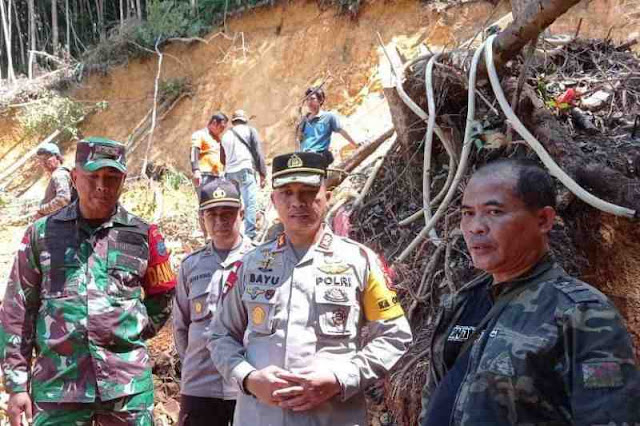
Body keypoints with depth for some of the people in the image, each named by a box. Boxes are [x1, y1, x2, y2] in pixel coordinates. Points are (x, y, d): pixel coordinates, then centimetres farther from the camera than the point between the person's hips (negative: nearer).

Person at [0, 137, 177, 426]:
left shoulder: (143, 236, 4)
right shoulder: (42, 234, 3)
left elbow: (162, 297, 18)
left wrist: (136, 332, 6)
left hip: (129, 384, 0)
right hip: (57, 384, 0)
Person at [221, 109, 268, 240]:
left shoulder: (226, 135, 18)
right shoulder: (250, 131, 6)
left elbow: (222, 158, 20)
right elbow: (258, 153, 0)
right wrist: (262, 174, 0)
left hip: (229, 173, 5)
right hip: (245, 170, -5)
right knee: (250, 203, -7)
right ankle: (250, 235, -14)